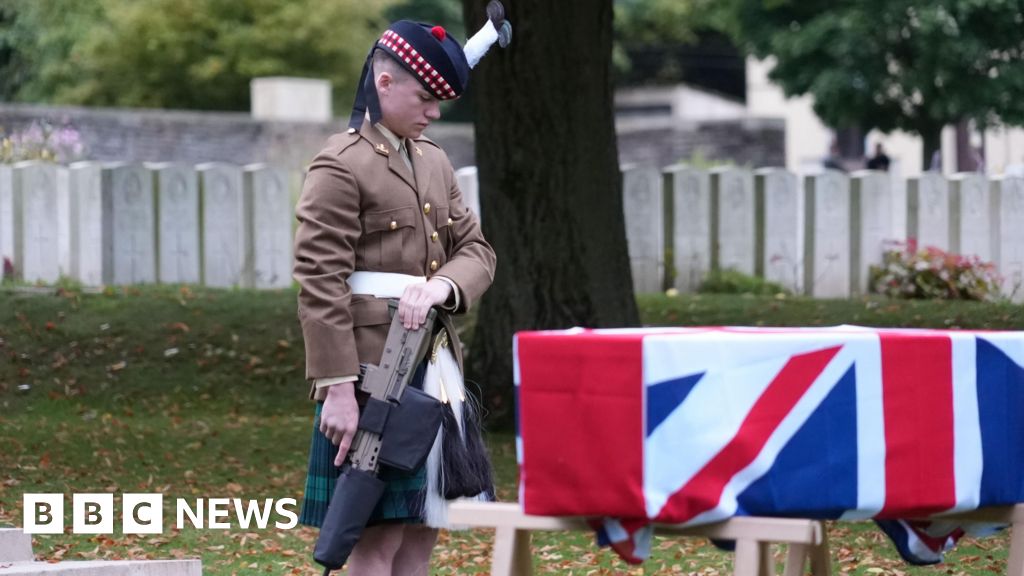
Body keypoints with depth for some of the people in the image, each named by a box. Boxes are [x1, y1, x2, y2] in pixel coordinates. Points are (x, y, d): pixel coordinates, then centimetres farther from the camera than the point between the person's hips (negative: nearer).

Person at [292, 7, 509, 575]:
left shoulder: (434, 161, 16)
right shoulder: (341, 166, -10)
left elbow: (476, 249, 12)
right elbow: (319, 284, -15)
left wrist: (440, 286, -12)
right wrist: (337, 389, -20)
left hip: (434, 372, 8)